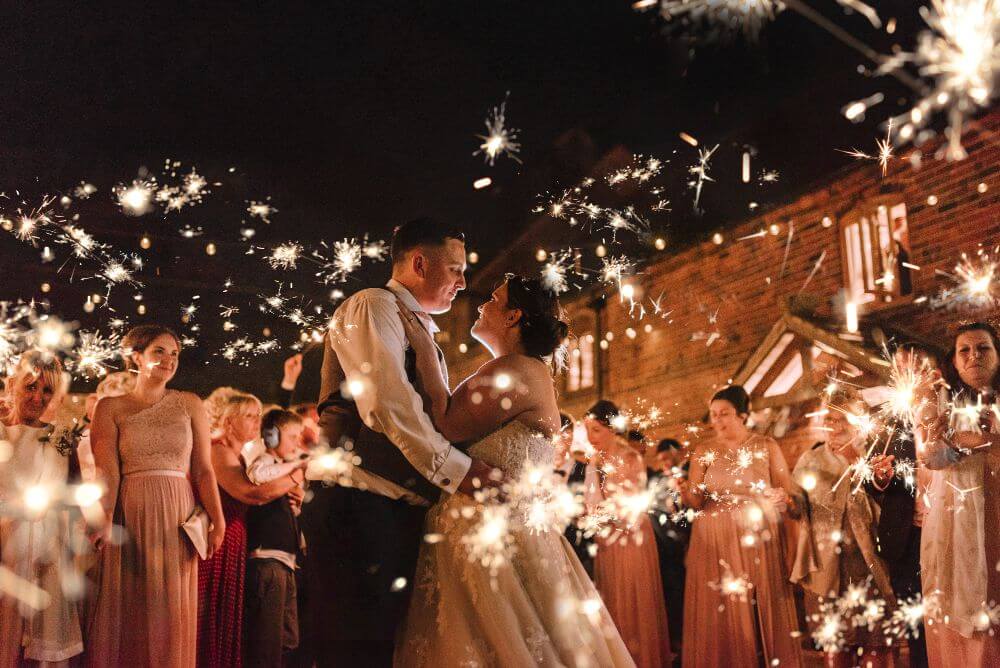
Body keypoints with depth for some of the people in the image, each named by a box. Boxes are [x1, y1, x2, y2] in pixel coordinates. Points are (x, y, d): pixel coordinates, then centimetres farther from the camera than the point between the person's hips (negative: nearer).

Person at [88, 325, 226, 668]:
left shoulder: (190, 404, 8)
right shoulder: (110, 407, 5)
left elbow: (203, 469, 2)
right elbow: (107, 470, -6)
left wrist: (217, 521, -10)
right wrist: (105, 520, -23)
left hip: (178, 517, 1)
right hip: (130, 515, -1)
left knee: (170, 611, 3)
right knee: (128, 611, 1)